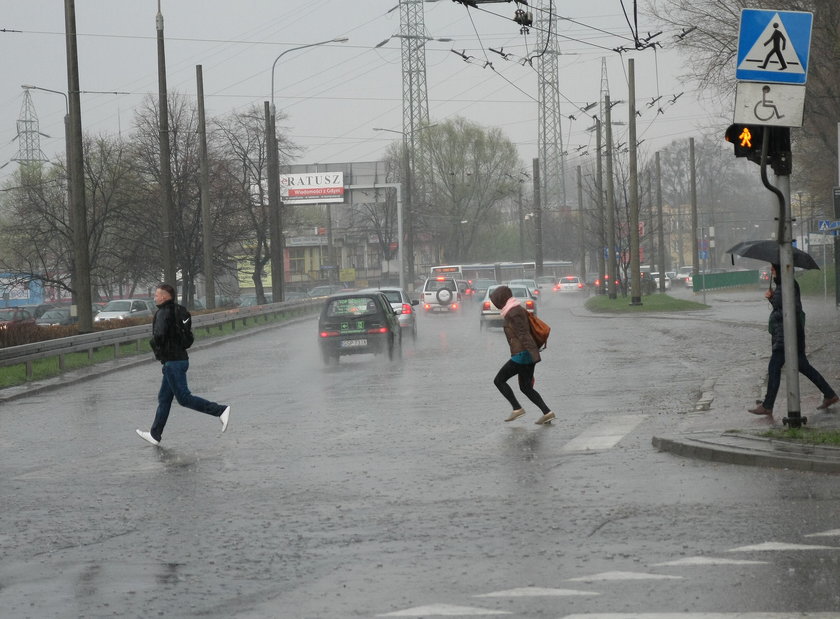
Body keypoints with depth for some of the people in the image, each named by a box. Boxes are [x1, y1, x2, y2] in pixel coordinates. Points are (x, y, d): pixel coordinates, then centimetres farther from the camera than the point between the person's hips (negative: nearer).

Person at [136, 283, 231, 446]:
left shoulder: (163, 313, -15)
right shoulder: (176, 312, 14)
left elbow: (159, 335, -29)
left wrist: (153, 343, -8)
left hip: (173, 362, -10)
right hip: (181, 358, 10)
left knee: (184, 398, -8)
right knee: (164, 399, 14)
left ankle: (220, 410, -13)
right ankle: (155, 435, 19)